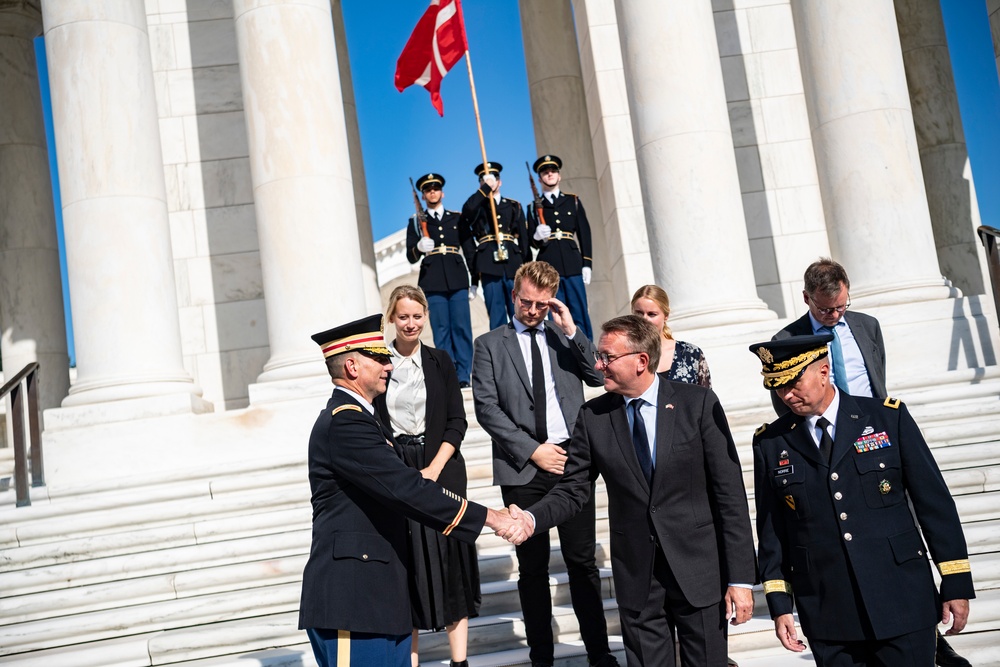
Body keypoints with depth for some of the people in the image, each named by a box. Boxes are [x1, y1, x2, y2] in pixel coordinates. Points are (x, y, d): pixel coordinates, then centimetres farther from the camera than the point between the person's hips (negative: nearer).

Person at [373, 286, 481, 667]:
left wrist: (432, 470, -10)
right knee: (406, 565, 2)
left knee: (449, 560, 1)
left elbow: (457, 422, 2)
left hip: (441, 471, 0)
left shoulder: (440, 363, 5)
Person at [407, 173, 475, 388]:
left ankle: (463, 376, 1)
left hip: (458, 281, 1)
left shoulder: (457, 218, 15)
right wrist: (419, 247, -17)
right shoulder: (416, 222, 11)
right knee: (442, 331, -3)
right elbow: (411, 257, 6)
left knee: (462, 329, -4)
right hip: (433, 283, -1)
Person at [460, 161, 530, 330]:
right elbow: (467, 210, -14)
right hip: (489, 265, -2)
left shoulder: (514, 206, 19)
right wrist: (485, 188, -7)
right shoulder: (477, 206, 13)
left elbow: (523, 238, 14)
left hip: (514, 264, 2)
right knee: (497, 314, -3)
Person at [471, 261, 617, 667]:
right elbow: (486, 407, -3)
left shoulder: (566, 338, 13)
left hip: (570, 460, 1)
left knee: (583, 561, 5)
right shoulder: (490, 344, 6)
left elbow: (598, 377, 1)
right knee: (533, 568, 7)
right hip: (523, 467, -1)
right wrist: (532, 450, -9)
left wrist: (571, 331, -7)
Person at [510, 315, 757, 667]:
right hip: (635, 575, 2)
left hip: (698, 570, -2)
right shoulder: (593, 416, 0)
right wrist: (532, 518, -17)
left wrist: (741, 578, -9)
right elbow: (573, 489, 5)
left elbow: (729, 491, -7)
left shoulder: (698, 403, -7)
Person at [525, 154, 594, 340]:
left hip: (572, 264, 0)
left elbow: (585, 233, 10)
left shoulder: (573, 200, 16)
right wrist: (537, 237, -16)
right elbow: (531, 240, 8)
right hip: (548, 266, 0)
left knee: (580, 315, -2)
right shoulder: (534, 207, 15)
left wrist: (587, 264, 0)